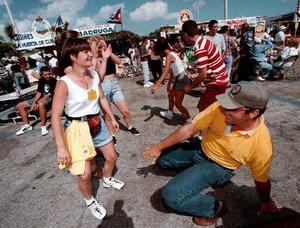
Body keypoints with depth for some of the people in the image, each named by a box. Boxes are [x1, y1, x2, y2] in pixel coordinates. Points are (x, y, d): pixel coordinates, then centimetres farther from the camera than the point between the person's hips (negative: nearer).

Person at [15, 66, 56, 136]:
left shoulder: (53, 81, -12)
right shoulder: (41, 80, 7)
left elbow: (49, 94, -17)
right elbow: (39, 92, 3)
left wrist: (37, 103, -21)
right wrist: (33, 103, -11)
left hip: (50, 99, -8)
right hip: (41, 98, 8)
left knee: (41, 104, -43)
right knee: (19, 105, 5)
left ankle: (43, 126, -28)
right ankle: (26, 125, 10)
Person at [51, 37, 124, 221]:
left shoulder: (94, 74, -2)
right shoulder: (64, 83, -21)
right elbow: (56, 116, -21)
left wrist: (112, 117, 16)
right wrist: (61, 147, -23)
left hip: (98, 123, 6)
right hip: (79, 128, -6)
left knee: (112, 157, 19)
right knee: (85, 174, -5)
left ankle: (107, 180, 52)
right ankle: (90, 201, 29)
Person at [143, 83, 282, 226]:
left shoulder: (262, 144, -28)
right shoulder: (220, 108, -24)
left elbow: (262, 181, -9)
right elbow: (189, 129, -14)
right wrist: (160, 147, -10)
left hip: (218, 167, -4)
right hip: (200, 149, 5)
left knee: (171, 195, -21)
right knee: (158, 158, 8)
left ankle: (215, 207, 5)